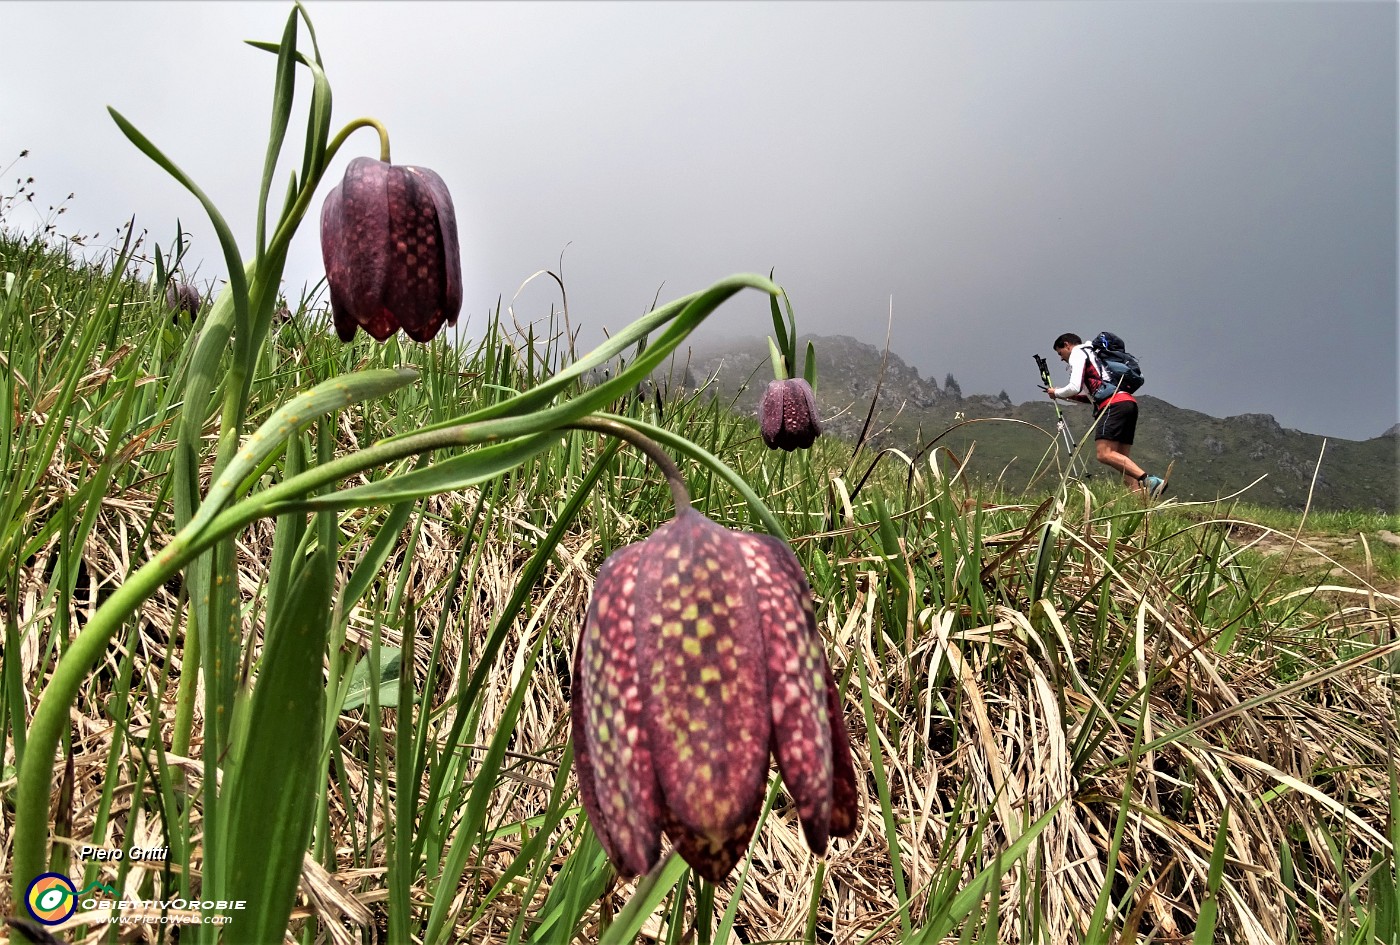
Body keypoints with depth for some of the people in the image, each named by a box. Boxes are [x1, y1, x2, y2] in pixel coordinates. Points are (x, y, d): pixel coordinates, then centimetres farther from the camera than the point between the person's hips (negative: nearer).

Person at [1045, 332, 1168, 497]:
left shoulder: (1077, 354, 8)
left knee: (1104, 453, -18)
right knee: (1122, 458, 4)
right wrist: (1066, 396, 35)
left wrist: (1056, 393, 13)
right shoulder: (1094, 354, 36)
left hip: (1114, 404, -9)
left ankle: (1149, 481, -29)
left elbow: (1074, 387, -5)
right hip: (1130, 403, 9)